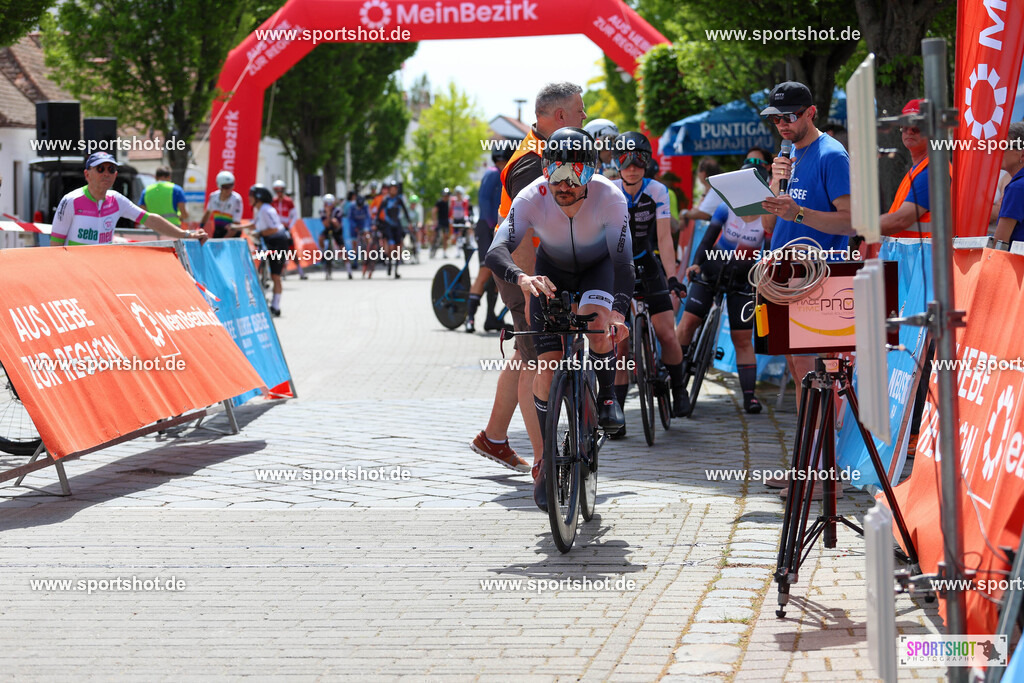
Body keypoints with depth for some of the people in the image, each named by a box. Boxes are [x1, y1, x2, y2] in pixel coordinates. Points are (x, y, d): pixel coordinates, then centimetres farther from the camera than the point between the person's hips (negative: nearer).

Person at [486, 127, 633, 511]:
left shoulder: (609, 197, -32)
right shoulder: (532, 199, -32)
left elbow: (623, 261, -35)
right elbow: (496, 253, -42)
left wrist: (619, 311, -52)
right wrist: (521, 278, -64)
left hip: (598, 267, -1)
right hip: (552, 271, 1)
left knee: (598, 322, -34)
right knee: (547, 366, -11)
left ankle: (607, 396, -4)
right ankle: (545, 465, 1)